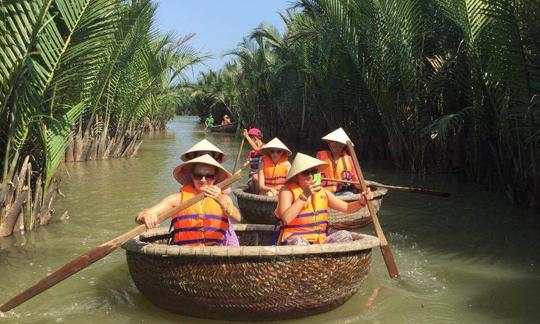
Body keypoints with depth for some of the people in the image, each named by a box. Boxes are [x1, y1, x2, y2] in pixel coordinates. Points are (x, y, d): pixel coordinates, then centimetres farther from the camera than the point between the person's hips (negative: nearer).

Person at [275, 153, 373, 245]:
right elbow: (286, 219, -21)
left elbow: (347, 208, 14)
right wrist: (304, 196, -23)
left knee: (343, 235, -19)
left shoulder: (323, 192, 13)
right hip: (294, 241, -5)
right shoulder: (287, 191, -5)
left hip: (320, 242, 6)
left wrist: (361, 202, -8)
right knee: (299, 242, -38)